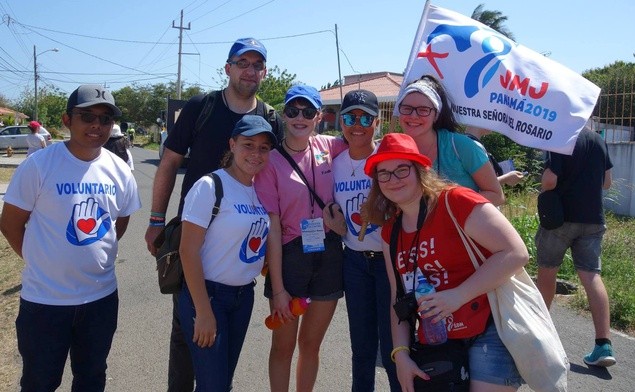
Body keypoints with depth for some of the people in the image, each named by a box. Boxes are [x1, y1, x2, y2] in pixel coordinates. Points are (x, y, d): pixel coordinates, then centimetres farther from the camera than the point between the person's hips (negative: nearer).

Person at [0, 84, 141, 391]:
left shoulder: (120, 171, -2)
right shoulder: (38, 165, -15)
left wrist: (95, 253, 8)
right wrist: (44, 261, -1)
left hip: (102, 296, 4)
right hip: (44, 298, -3)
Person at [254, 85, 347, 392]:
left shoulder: (328, 147, 0)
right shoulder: (271, 163, -10)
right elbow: (272, 230, -12)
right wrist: (278, 288, -13)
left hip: (329, 256, 3)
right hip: (290, 257, -3)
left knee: (311, 343, 19)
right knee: (284, 345, 12)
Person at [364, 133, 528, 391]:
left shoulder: (456, 201, -15)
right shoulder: (390, 231, 7)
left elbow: (516, 253, -21)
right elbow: (398, 298, 11)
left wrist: (458, 295, -24)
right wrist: (400, 354, 3)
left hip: (489, 331, -6)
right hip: (434, 343, 7)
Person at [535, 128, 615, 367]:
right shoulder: (599, 141, 7)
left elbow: (550, 181, -19)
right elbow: (607, 183, 14)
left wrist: (544, 188, 2)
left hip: (561, 217, -5)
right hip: (593, 219, 5)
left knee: (547, 272, 13)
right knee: (592, 276, 0)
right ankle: (604, 346, -7)